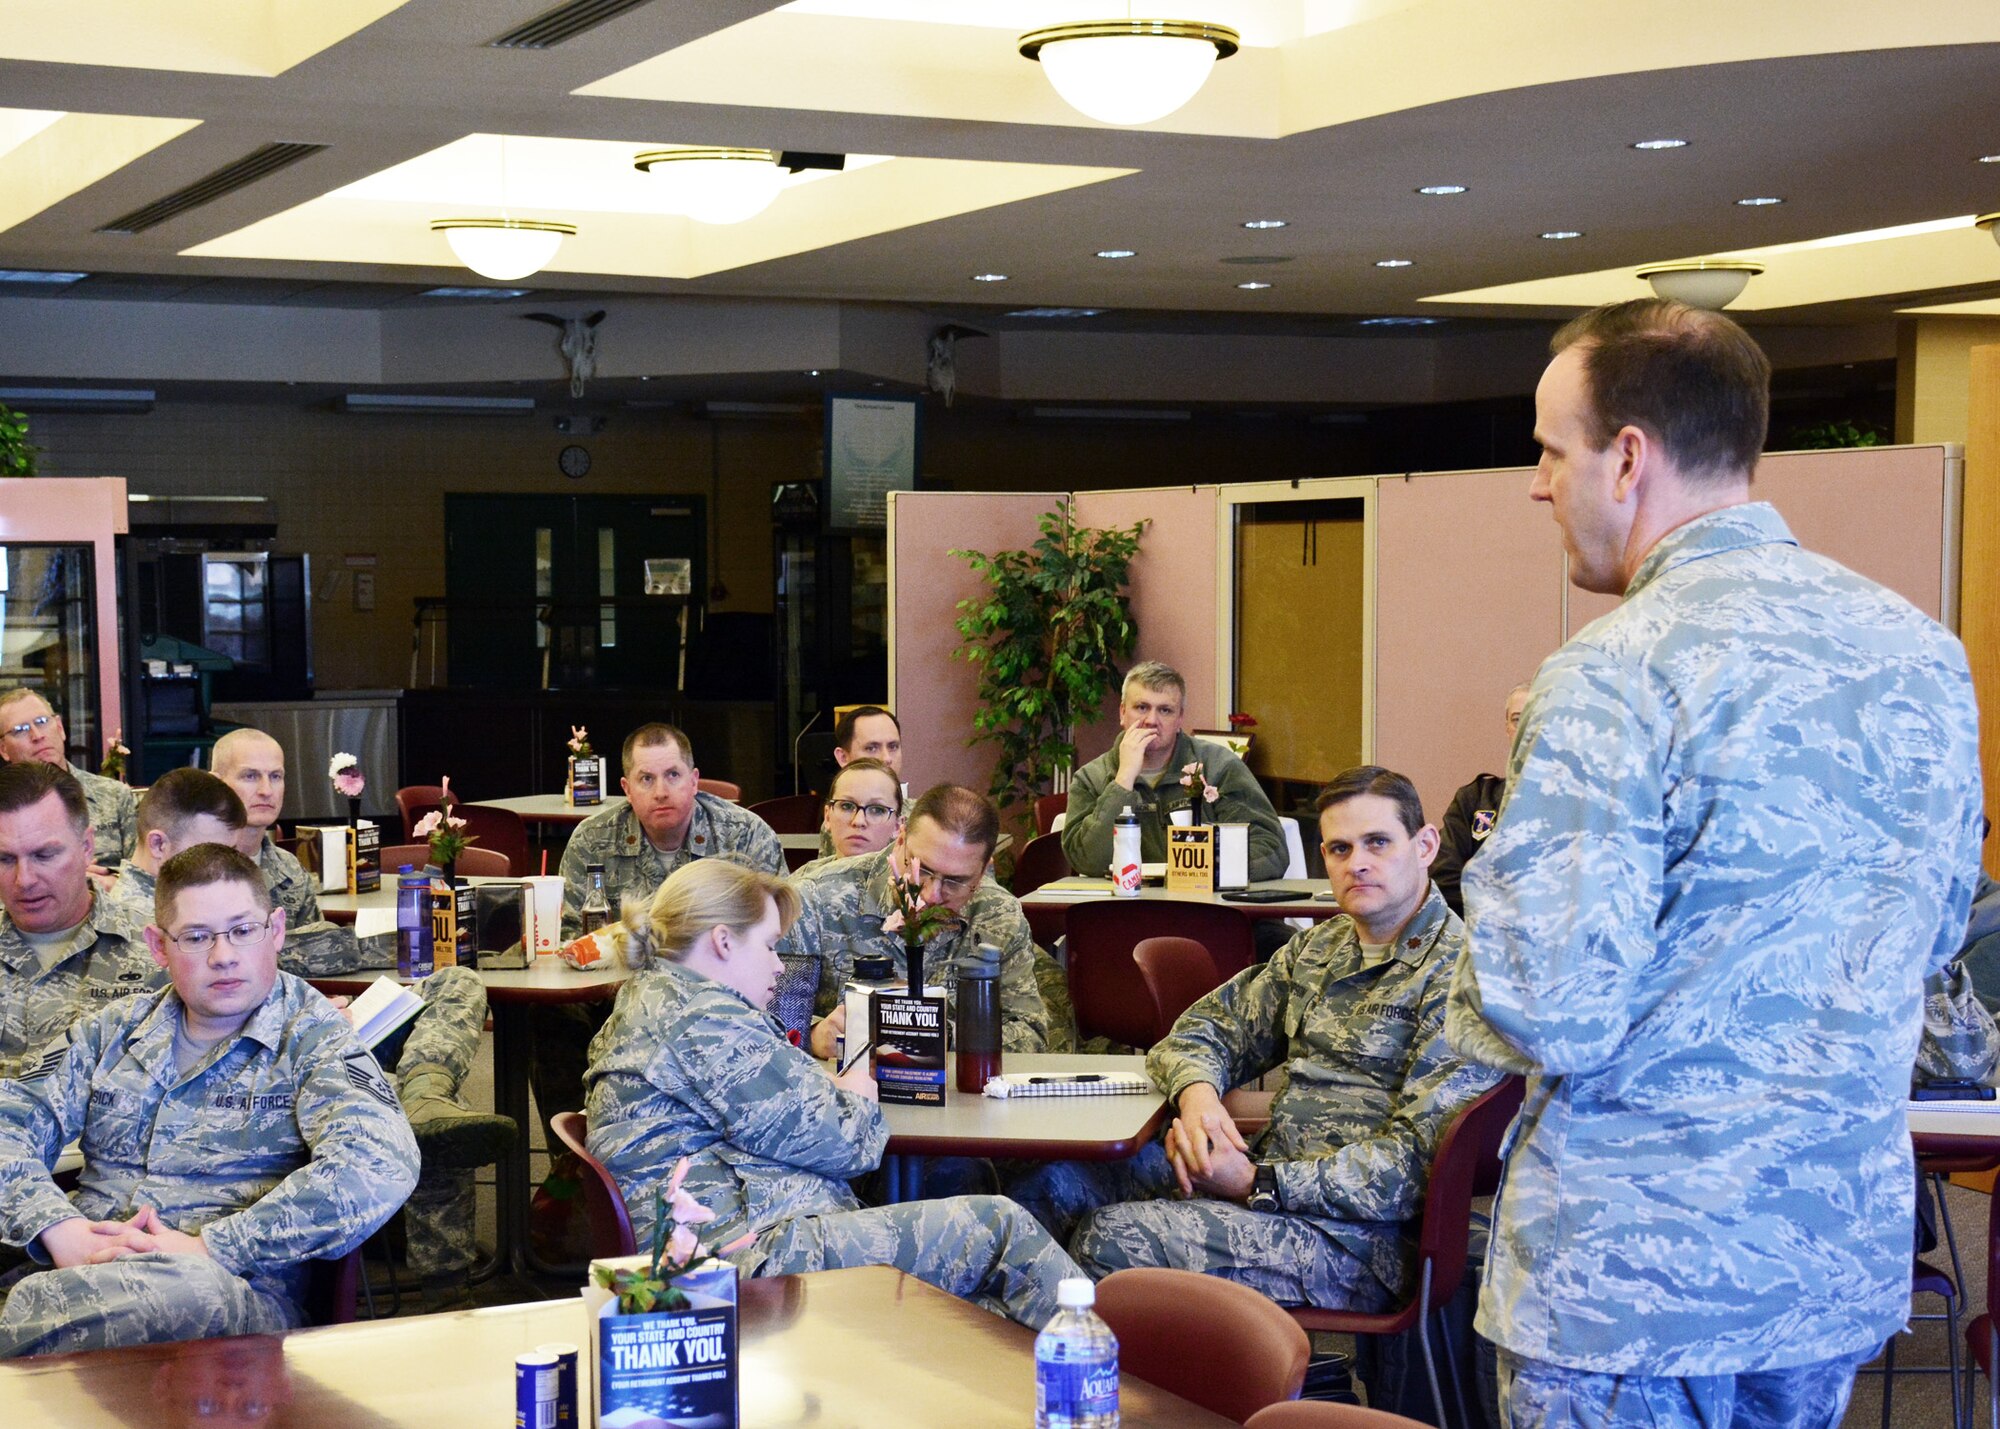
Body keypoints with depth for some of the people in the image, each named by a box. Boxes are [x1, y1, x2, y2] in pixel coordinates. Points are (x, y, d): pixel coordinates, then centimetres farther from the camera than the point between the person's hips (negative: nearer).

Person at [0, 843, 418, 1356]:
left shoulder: (314, 1039, 4)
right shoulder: (113, 1030, 21)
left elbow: (382, 1167, -14)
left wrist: (208, 1249, -18)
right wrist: (60, 1228, -10)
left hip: (235, 1289, -3)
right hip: (84, 1271, 3)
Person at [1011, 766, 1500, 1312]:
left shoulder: (1459, 976, -11)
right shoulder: (1319, 947, 16)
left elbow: (1415, 1165, -18)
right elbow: (1212, 1024, 21)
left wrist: (1257, 1184, -21)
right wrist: (1196, 1091, -5)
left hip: (1355, 1237, -8)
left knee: (1114, 1239, -23)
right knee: (1058, 1183, -3)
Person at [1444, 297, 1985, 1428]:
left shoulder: (1620, 675, -20)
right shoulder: (1924, 651, 4)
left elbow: (1551, 1014, -23)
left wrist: (1476, 997, -1)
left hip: (1636, 1289, -7)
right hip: (1847, 1262, 7)